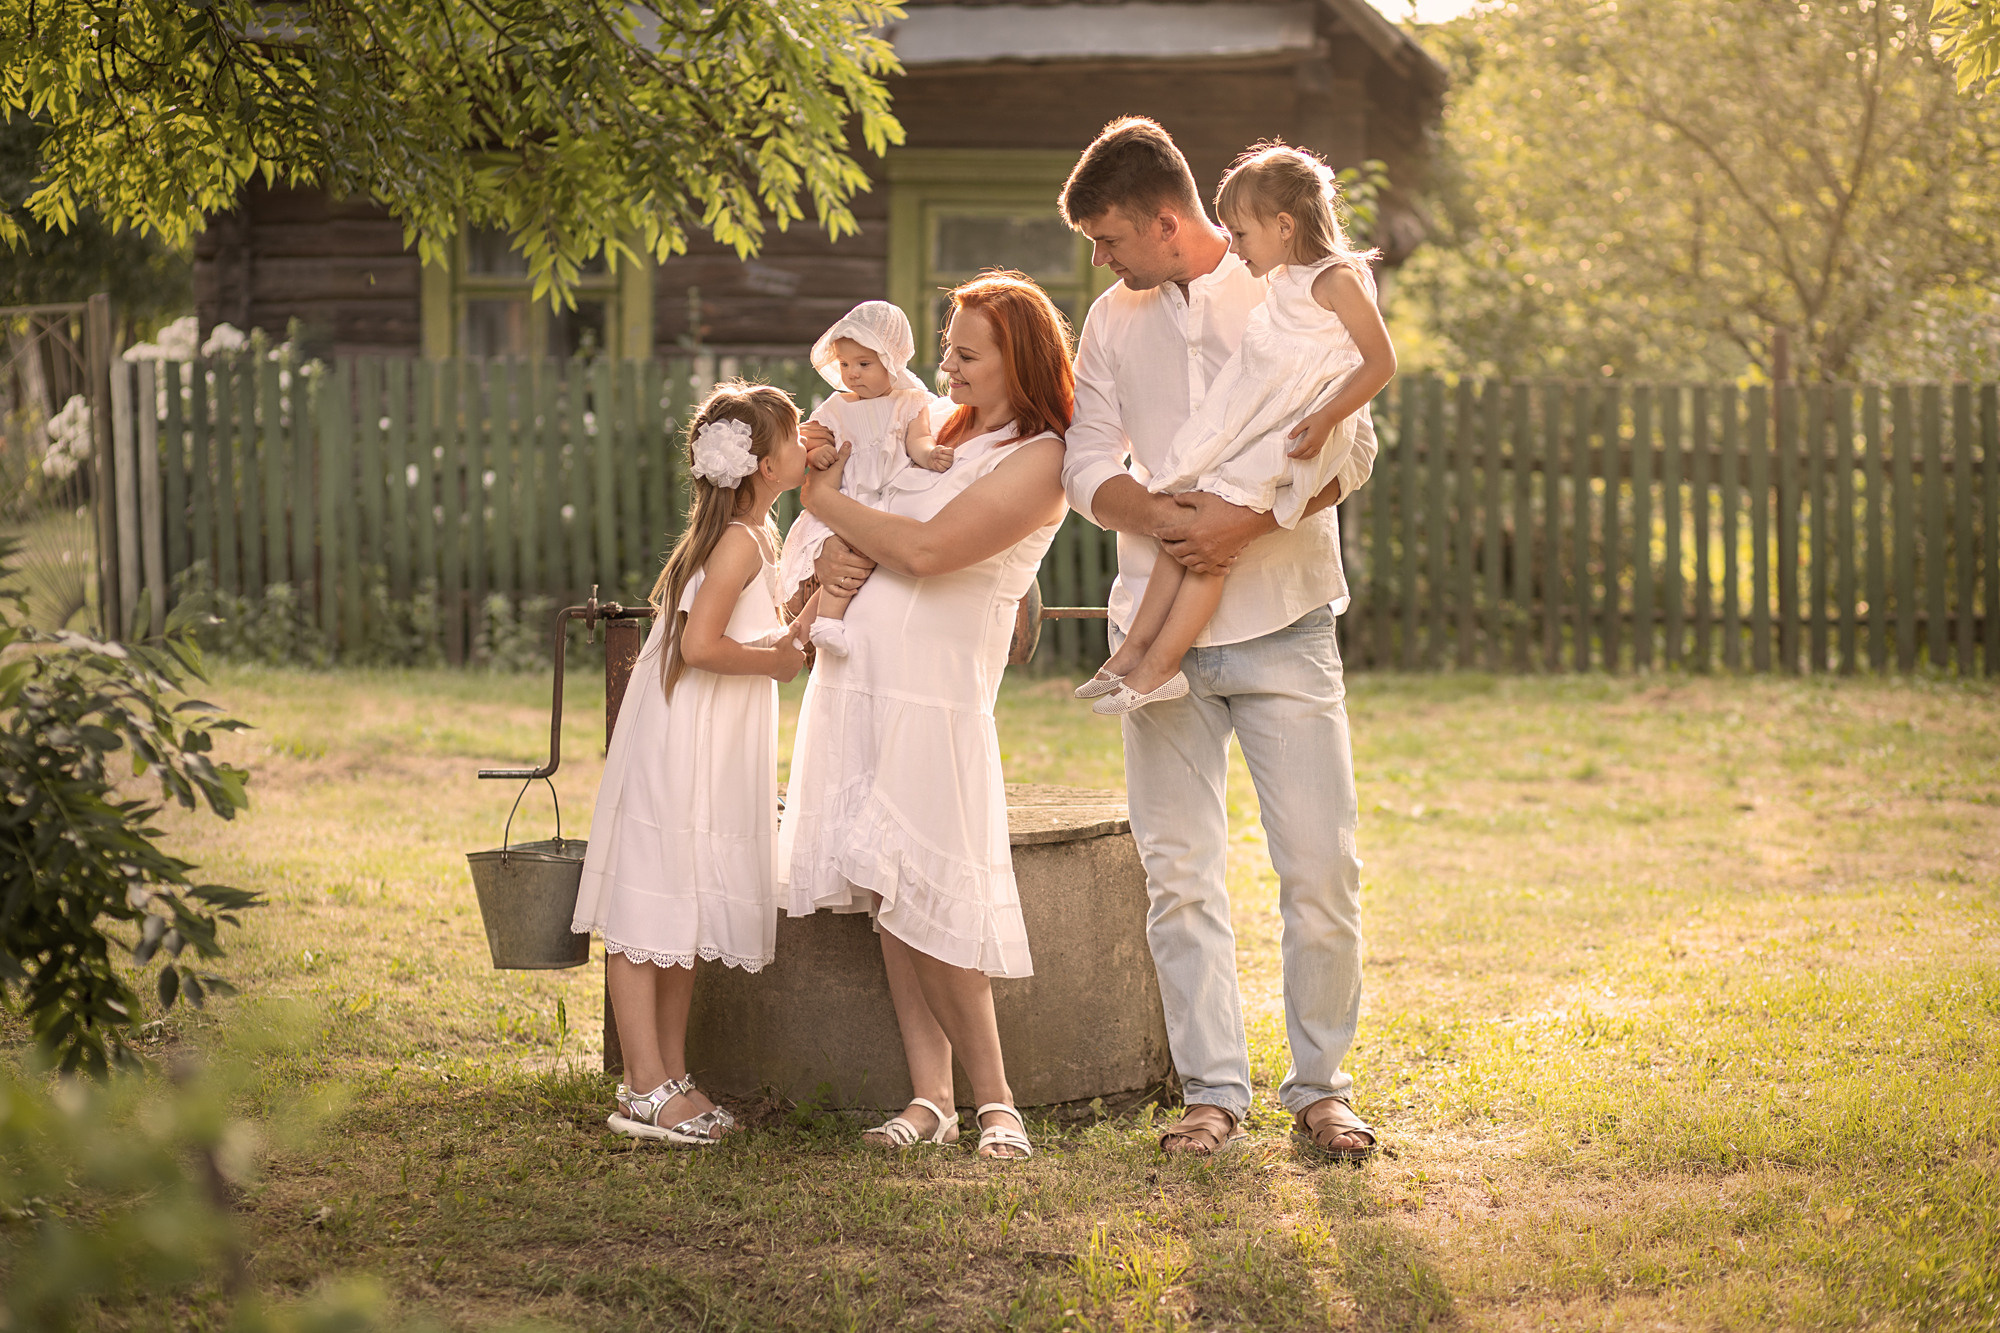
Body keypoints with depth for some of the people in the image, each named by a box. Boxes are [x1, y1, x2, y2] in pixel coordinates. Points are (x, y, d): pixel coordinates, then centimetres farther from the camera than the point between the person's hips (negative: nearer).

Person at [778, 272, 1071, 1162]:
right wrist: (830, 554, -1)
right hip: (856, 679, 7)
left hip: (932, 695, -7)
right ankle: (930, 1097, 5)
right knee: (886, 902, 3)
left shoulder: (1038, 459, -7)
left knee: (918, 904, -11)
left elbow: (926, 549, -17)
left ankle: (994, 1102, -1)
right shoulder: (939, 429, 17)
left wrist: (827, 502, -5)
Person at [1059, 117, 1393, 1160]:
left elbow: (1349, 451, -8)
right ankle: (1213, 1091, 8)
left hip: (1282, 620, -3)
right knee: (1179, 870, 1)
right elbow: (1087, 466, 6)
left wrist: (1242, 523, -22)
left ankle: (1319, 1086, 7)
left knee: (1320, 867, -5)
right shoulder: (1113, 321, 12)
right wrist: (1164, 517, -14)